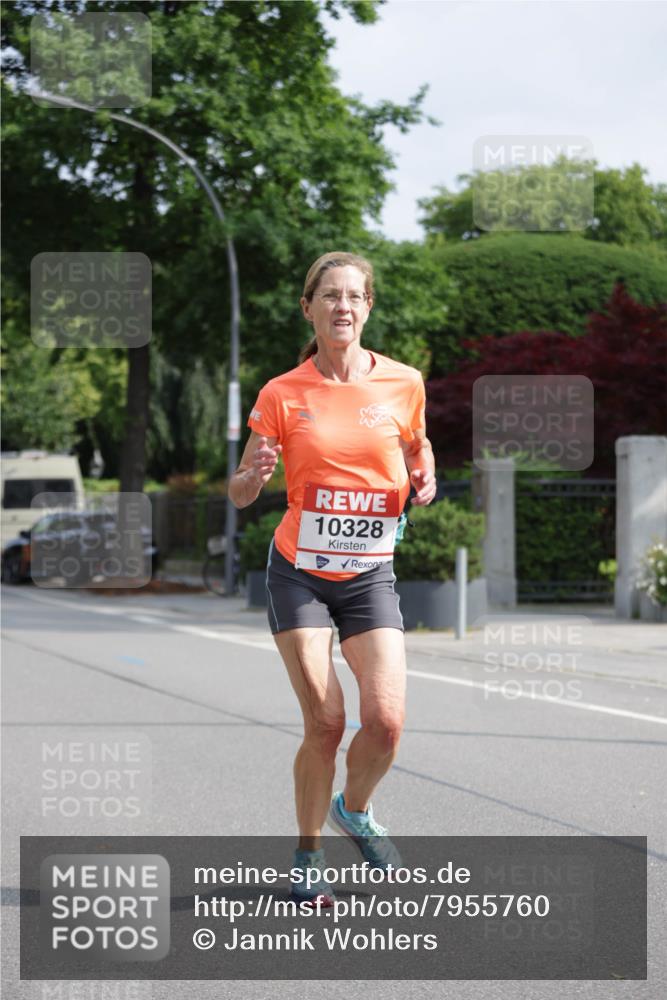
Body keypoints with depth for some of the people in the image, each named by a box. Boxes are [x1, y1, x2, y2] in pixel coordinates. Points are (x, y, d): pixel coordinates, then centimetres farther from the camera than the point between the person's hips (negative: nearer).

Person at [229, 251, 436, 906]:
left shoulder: (403, 383, -1)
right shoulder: (282, 395, -4)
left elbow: (417, 447, 19)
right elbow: (240, 494, 1)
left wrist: (423, 479, -3)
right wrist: (254, 475, -22)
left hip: (370, 575, 1)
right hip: (299, 574, -1)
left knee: (385, 720, -12)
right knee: (324, 722, -8)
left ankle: (354, 811, 21)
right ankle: (308, 859, 12)